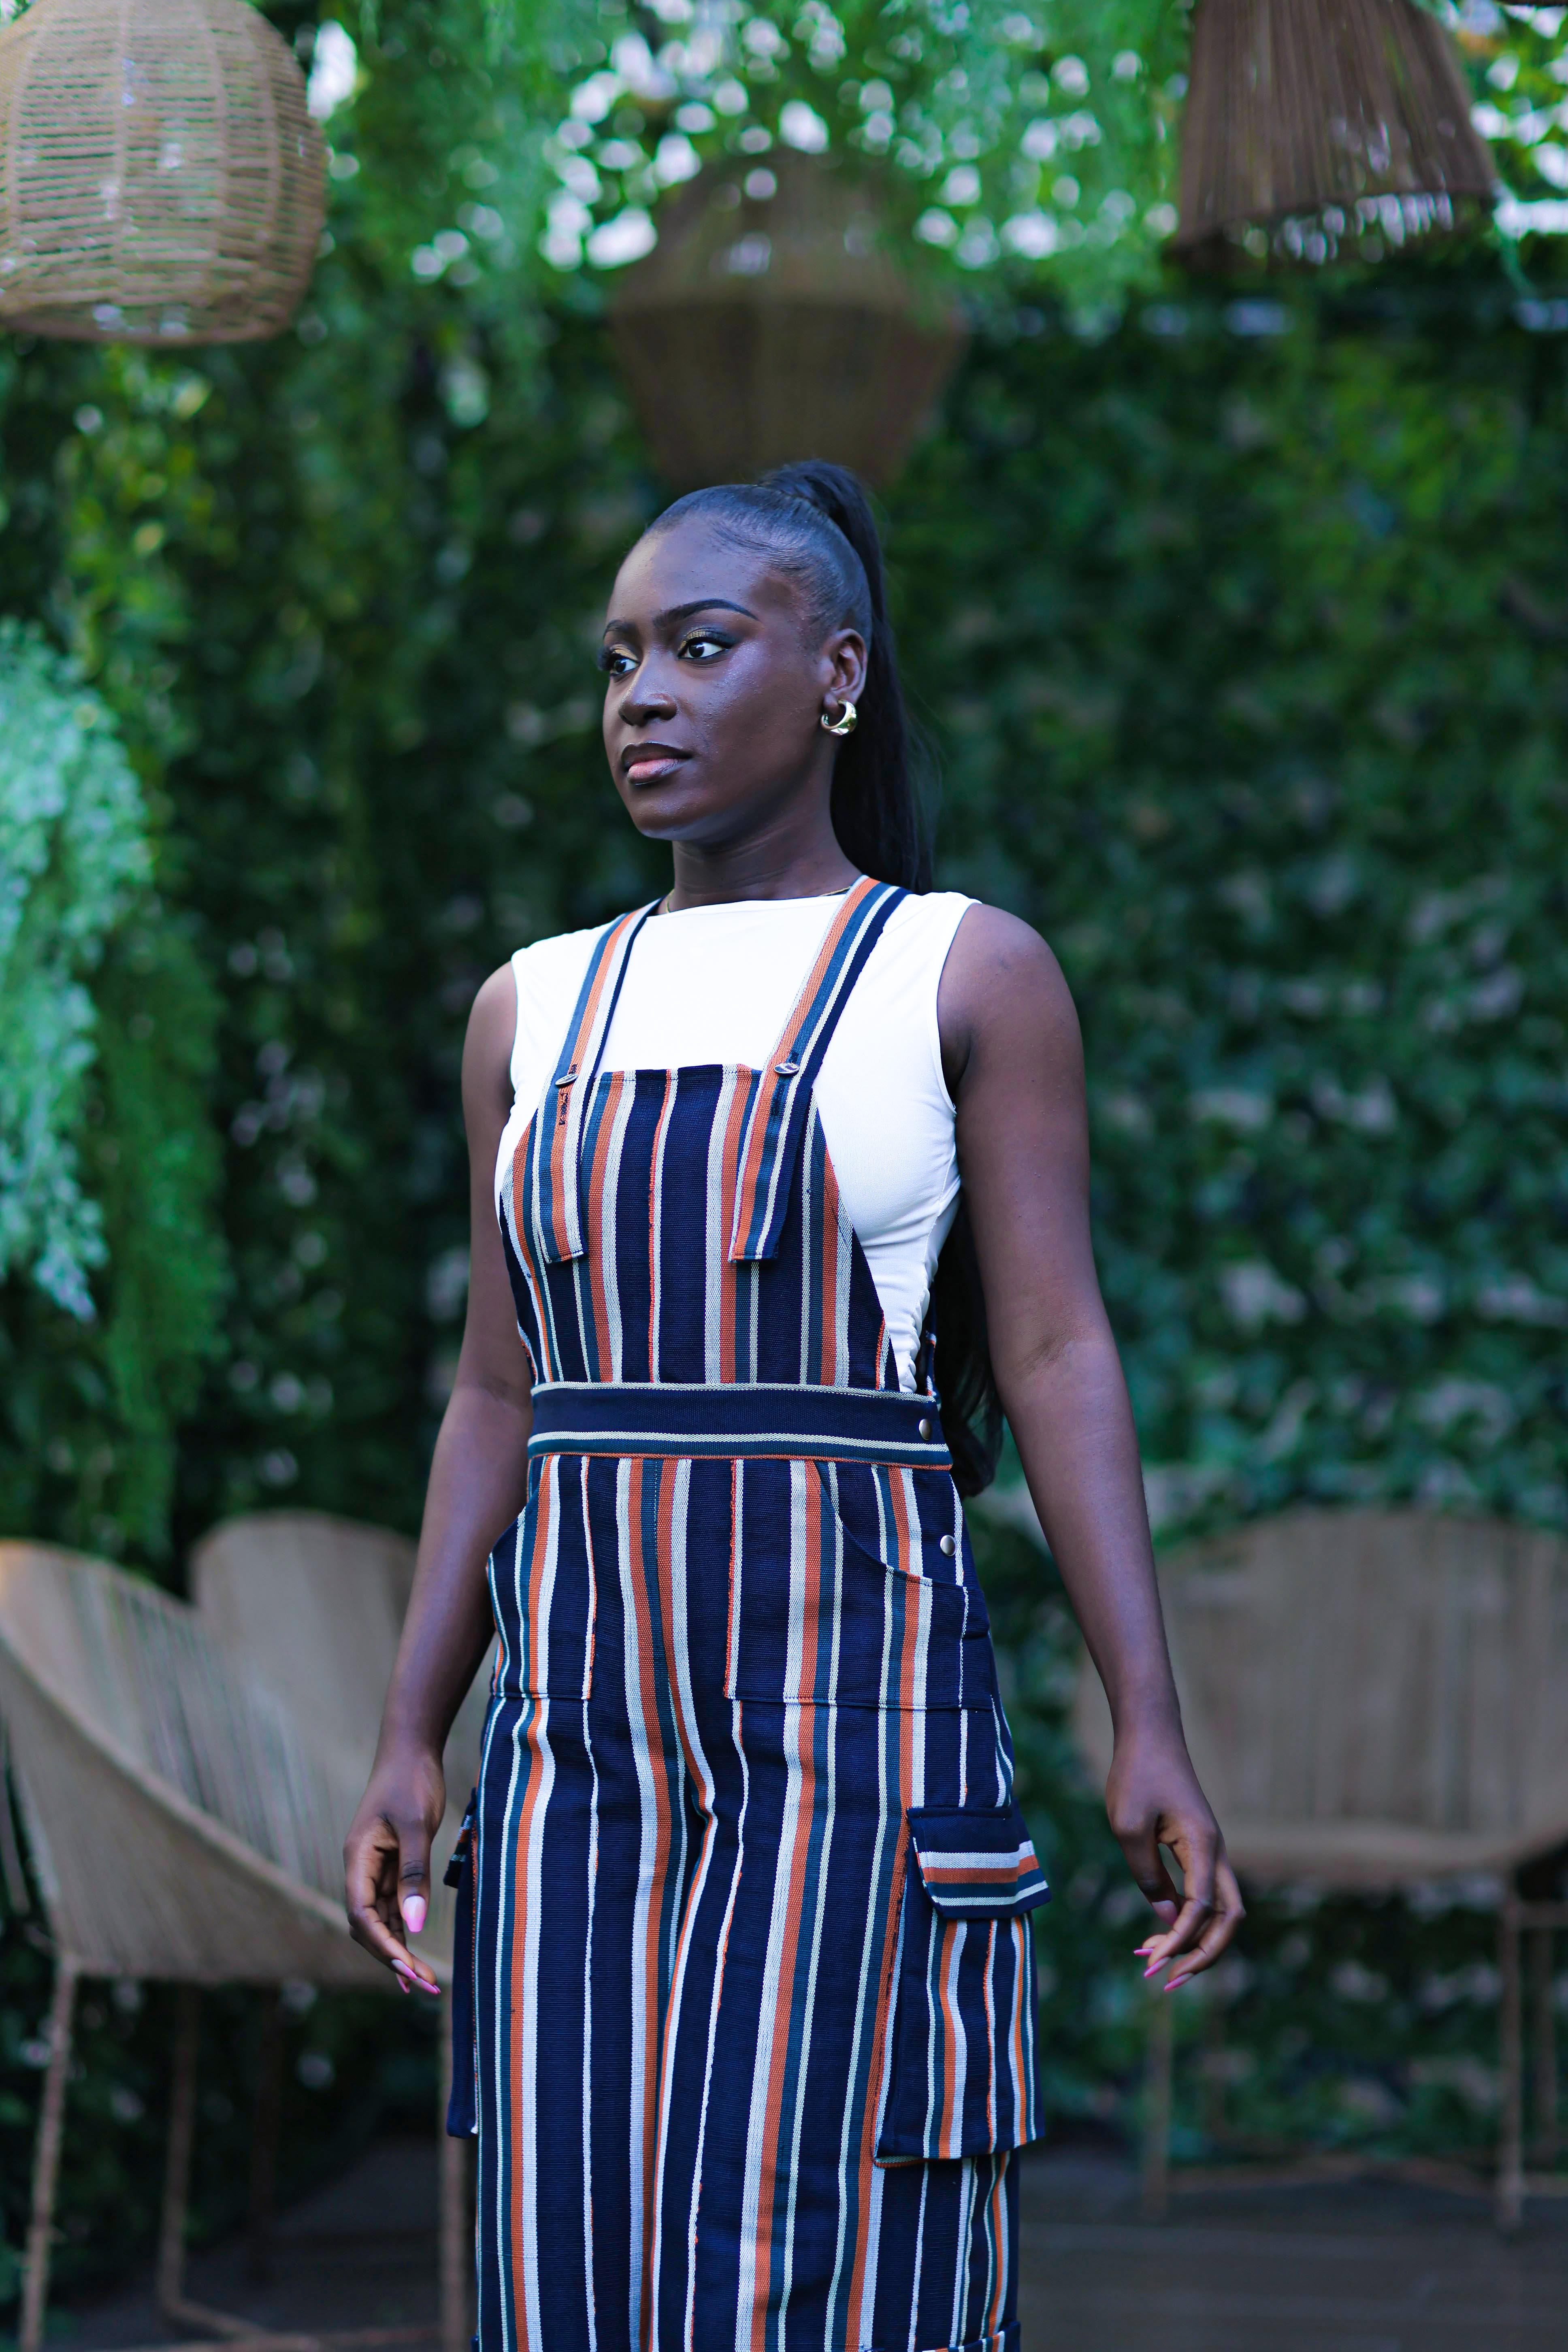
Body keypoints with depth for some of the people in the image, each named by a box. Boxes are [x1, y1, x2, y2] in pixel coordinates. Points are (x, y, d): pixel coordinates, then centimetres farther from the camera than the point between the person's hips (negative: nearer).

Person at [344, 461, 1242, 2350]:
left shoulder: (974, 973, 1)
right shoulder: (539, 1010, 14)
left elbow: (1058, 1359, -4)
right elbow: (501, 1403, 13)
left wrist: (1150, 1730, -13)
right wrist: (407, 1746, 6)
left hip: (857, 1724, -5)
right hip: (591, 1741, 5)